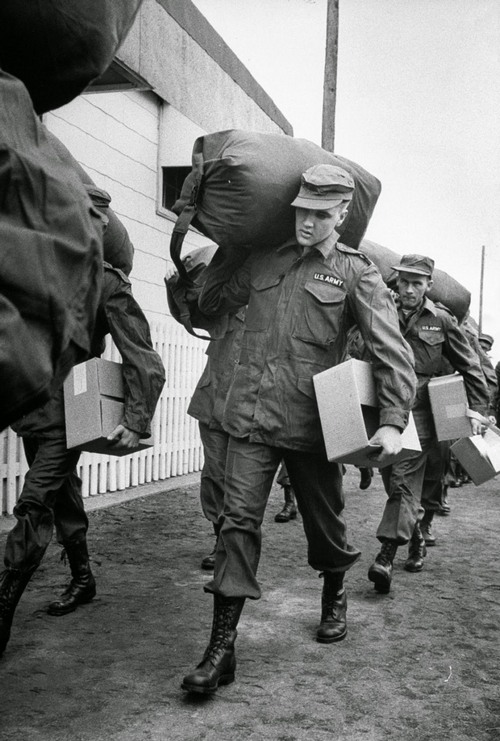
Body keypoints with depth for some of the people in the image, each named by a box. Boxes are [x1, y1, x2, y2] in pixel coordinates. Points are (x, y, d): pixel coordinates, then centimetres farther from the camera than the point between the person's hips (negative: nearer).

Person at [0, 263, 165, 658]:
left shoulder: (107, 284, -9)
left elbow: (145, 362, -12)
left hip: (64, 415, -7)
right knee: (62, 496, 18)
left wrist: (137, 420, -19)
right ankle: (82, 579, 36)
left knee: (34, 505, -10)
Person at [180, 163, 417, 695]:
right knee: (238, 521, -4)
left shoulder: (356, 273, 0)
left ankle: (334, 597, 45)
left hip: (312, 424, -2)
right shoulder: (262, 263, 11)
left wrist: (392, 422, -20)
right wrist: (226, 253, 14)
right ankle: (221, 648, 1)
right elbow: (211, 306, 24)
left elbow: (392, 351, -9)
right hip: (251, 417, 2)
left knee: (324, 520, 15)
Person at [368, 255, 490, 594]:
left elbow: (470, 366, 8)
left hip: (420, 414, -3)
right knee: (394, 480, 10)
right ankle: (416, 539, 31)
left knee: (404, 479, -12)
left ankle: (386, 556, -15)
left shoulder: (442, 320, 3)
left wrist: (477, 410, 0)